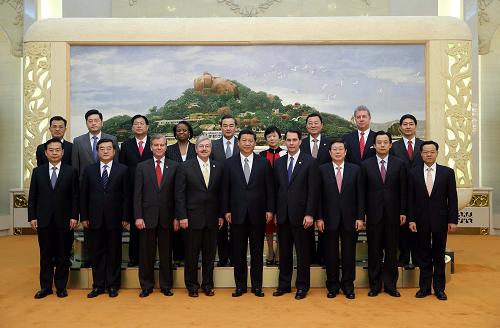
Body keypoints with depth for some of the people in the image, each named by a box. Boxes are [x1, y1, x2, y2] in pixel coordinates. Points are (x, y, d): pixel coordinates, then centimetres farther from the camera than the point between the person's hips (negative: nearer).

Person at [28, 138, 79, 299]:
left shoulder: (71, 171, 1)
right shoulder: (37, 171, 7)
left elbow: (75, 196, -1)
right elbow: (32, 197, 6)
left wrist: (74, 217, -7)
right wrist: (32, 217, 0)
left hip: (64, 220, -1)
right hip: (44, 220, 2)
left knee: (63, 255, 6)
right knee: (46, 255, 8)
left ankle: (61, 286, 17)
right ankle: (45, 286, 19)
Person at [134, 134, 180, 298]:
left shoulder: (174, 166, 3)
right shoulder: (142, 167, 4)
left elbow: (177, 193, 1)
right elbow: (137, 194, 1)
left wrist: (176, 217, -2)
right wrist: (138, 216, -7)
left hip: (167, 217, 0)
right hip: (147, 216, 0)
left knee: (166, 253, 9)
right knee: (146, 253, 8)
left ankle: (166, 286, 22)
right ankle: (146, 286, 23)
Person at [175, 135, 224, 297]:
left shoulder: (218, 167, 5)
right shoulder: (185, 167, -3)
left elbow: (221, 192, 7)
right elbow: (180, 194, -4)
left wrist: (221, 215, 4)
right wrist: (182, 216, -10)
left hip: (212, 218, 3)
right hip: (193, 217, -2)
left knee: (210, 253, 10)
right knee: (192, 253, 8)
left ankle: (208, 284, 25)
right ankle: (191, 285, 23)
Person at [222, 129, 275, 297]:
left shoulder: (264, 163, 3)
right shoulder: (229, 163, 3)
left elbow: (269, 188, 2)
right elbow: (225, 189, 3)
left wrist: (270, 210, -3)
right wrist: (226, 210, -2)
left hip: (258, 214, 0)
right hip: (237, 214, 0)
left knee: (257, 252, 8)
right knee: (238, 252, 8)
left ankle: (257, 285, 20)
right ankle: (240, 285, 20)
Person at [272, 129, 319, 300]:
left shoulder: (310, 162, -4)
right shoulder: (278, 162, 10)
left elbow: (313, 191, -8)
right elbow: (276, 188, 11)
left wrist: (310, 214, -13)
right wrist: (274, 211, 6)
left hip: (301, 215, -4)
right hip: (282, 215, 4)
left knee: (303, 252, 6)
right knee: (284, 251, 12)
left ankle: (302, 286, 19)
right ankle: (284, 284, 25)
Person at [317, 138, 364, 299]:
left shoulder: (355, 169, 4)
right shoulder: (322, 170, 2)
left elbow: (360, 195, 2)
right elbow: (319, 196, 0)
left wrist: (360, 217, -4)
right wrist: (319, 218, -5)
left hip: (350, 218, 1)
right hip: (329, 218, 0)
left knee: (349, 253, 8)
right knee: (331, 253, 7)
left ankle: (348, 286, 21)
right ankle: (332, 285, 20)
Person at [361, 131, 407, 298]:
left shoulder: (399, 164, 3)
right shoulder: (366, 165, 2)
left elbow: (403, 190, 4)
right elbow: (363, 191, 2)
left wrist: (403, 212, 0)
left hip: (393, 214, 1)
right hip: (373, 214, 0)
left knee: (391, 251, 8)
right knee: (374, 251, 6)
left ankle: (390, 285, 20)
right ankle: (375, 285, 18)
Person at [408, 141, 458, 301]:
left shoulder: (447, 172, 1)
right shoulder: (414, 173, 2)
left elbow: (452, 198, 0)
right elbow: (411, 198, 1)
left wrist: (453, 220, -4)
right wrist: (411, 219, -4)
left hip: (440, 220, 0)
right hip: (421, 220, 0)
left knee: (439, 255, 9)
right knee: (424, 255, 9)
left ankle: (439, 288, 21)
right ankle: (424, 287, 19)